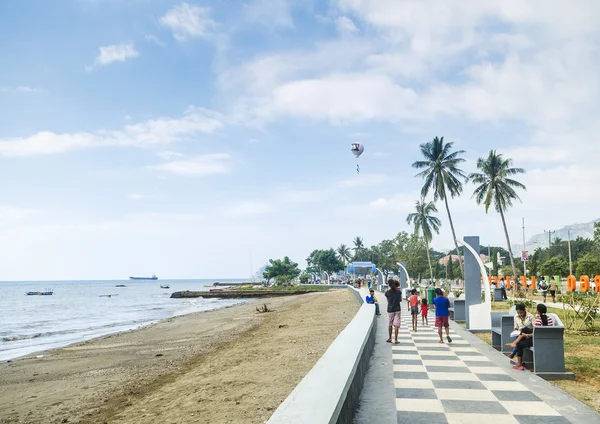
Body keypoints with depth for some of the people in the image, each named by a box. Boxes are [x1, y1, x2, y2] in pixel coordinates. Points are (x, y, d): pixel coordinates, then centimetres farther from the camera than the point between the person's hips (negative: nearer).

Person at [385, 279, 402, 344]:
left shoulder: (387, 293, -7)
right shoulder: (399, 292, -5)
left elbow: (388, 301, 5)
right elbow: (400, 300, 8)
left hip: (390, 310, 0)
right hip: (397, 310, 0)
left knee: (390, 325, 14)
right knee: (396, 325, 0)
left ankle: (390, 338, 20)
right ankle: (395, 339, -1)